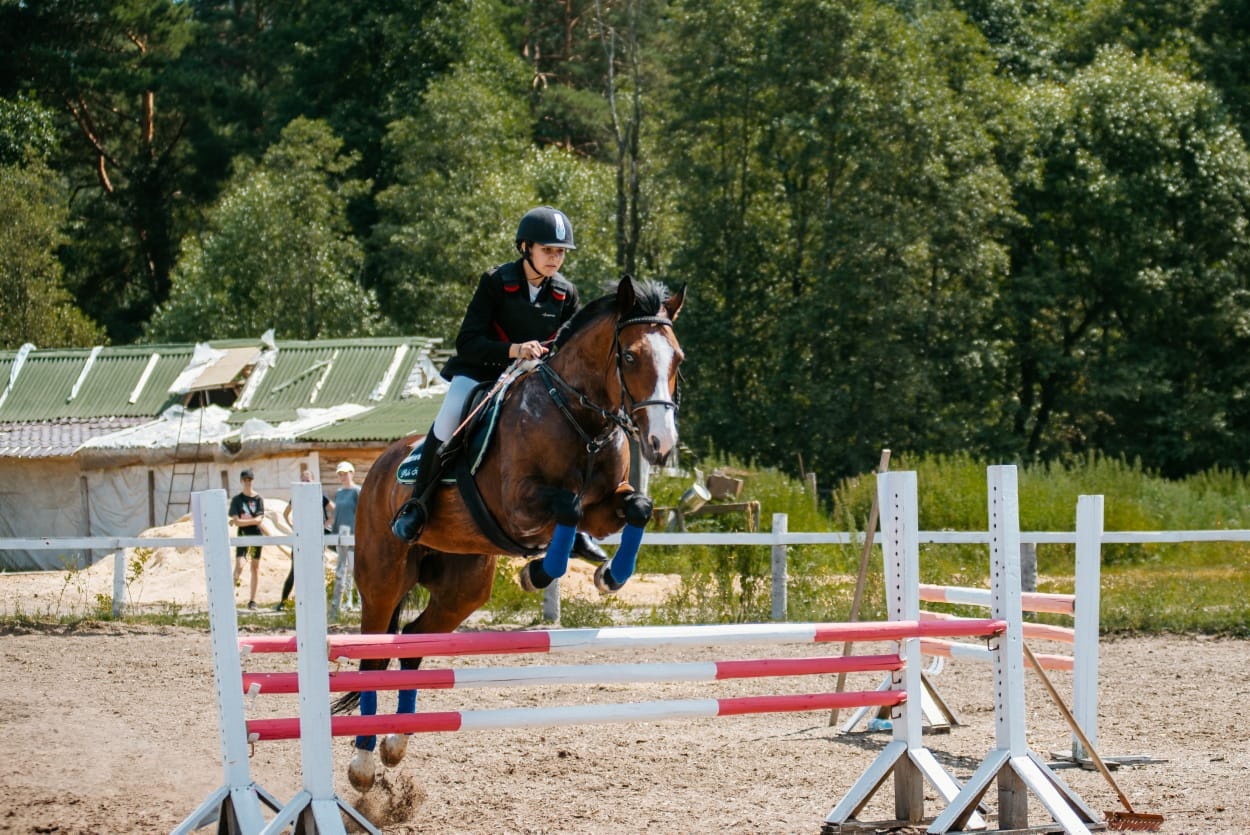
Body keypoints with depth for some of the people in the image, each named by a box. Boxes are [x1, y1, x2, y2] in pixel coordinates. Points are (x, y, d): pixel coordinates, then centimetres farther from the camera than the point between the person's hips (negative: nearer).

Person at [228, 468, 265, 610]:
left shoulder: (258, 499, 2)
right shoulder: (237, 499, 1)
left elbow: (259, 519, -7)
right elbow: (236, 521, -7)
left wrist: (243, 521, -12)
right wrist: (252, 520, -12)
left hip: (256, 535, 1)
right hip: (243, 536, -1)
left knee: (255, 567, 7)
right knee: (239, 565, -16)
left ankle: (252, 600, 12)